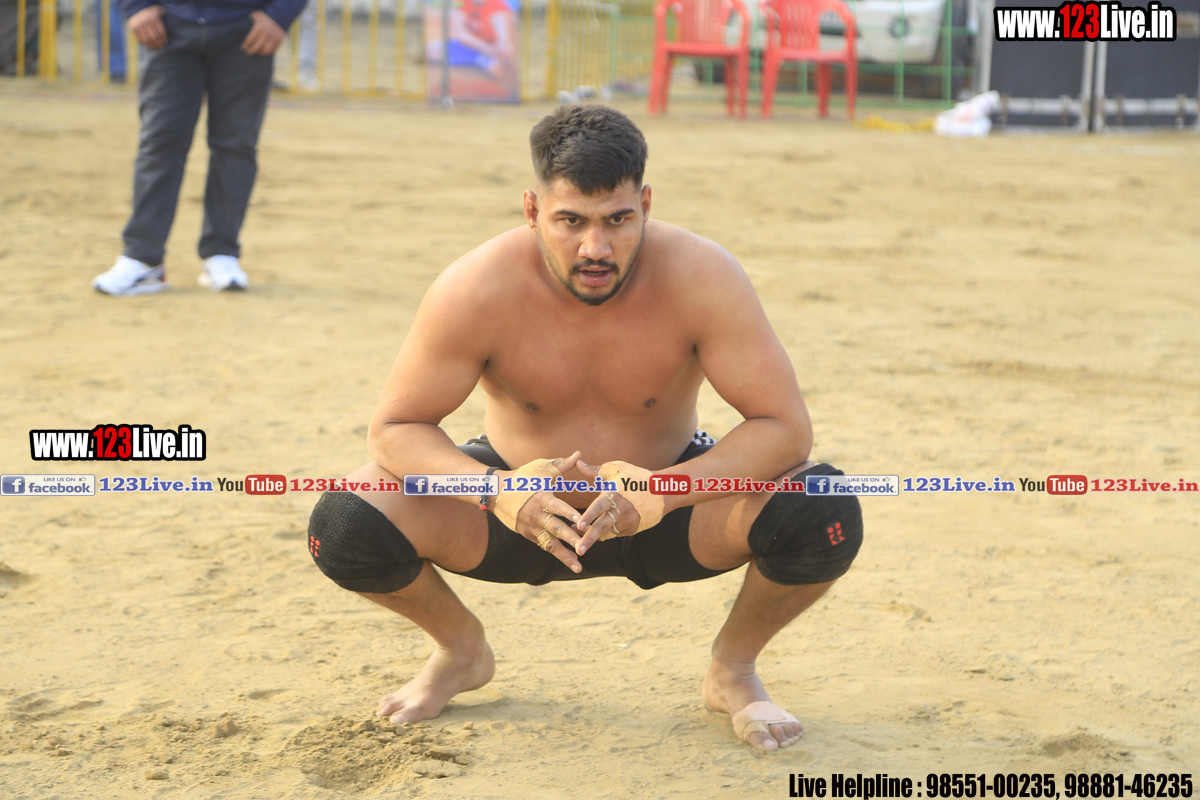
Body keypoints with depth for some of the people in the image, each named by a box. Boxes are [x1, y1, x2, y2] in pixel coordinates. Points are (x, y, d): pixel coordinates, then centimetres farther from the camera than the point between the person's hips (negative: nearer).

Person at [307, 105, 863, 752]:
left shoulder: (701, 277, -25)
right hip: (520, 504, 1)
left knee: (823, 517, -29)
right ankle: (461, 651, 11)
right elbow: (394, 428, -18)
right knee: (344, 528, -24)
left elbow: (784, 426, -25)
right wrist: (496, 491, -39)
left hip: (672, 510, 0)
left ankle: (733, 669, 5)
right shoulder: (478, 289, -25)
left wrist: (662, 491, -42)